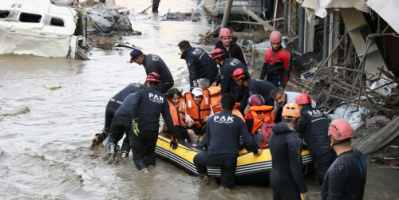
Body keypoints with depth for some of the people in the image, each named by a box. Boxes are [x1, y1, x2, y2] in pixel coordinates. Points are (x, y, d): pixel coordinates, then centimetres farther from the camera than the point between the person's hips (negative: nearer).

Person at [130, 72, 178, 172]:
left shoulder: (141, 93, 5)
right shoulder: (162, 98, 15)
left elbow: (134, 105, -17)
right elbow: (168, 119, 12)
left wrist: (134, 121, -17)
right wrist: (174, 137, 13)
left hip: (139, 129, -3)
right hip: (153, 131, 3)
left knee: (137, 154, 8)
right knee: (150, 152, 22)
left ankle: (140, 165, -20)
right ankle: (150, 162, -7)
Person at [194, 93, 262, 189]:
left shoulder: (211, 119, 5)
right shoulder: (238, 121, 1)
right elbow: (249, 141, -2)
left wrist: (199, 145, 37)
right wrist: (256, 151, 17)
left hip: (212, 158, 0)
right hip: (230, 160, 0)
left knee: (196, 158, 30)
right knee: (227, 186, 18)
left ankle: (203, 175, 17)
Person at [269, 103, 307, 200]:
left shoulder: (274, 134, 6)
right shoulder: (293, 138, -20)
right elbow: (295, 167, -20)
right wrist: (303, 188, -14)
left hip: (274, 178, 9)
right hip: (287, 183, -8)